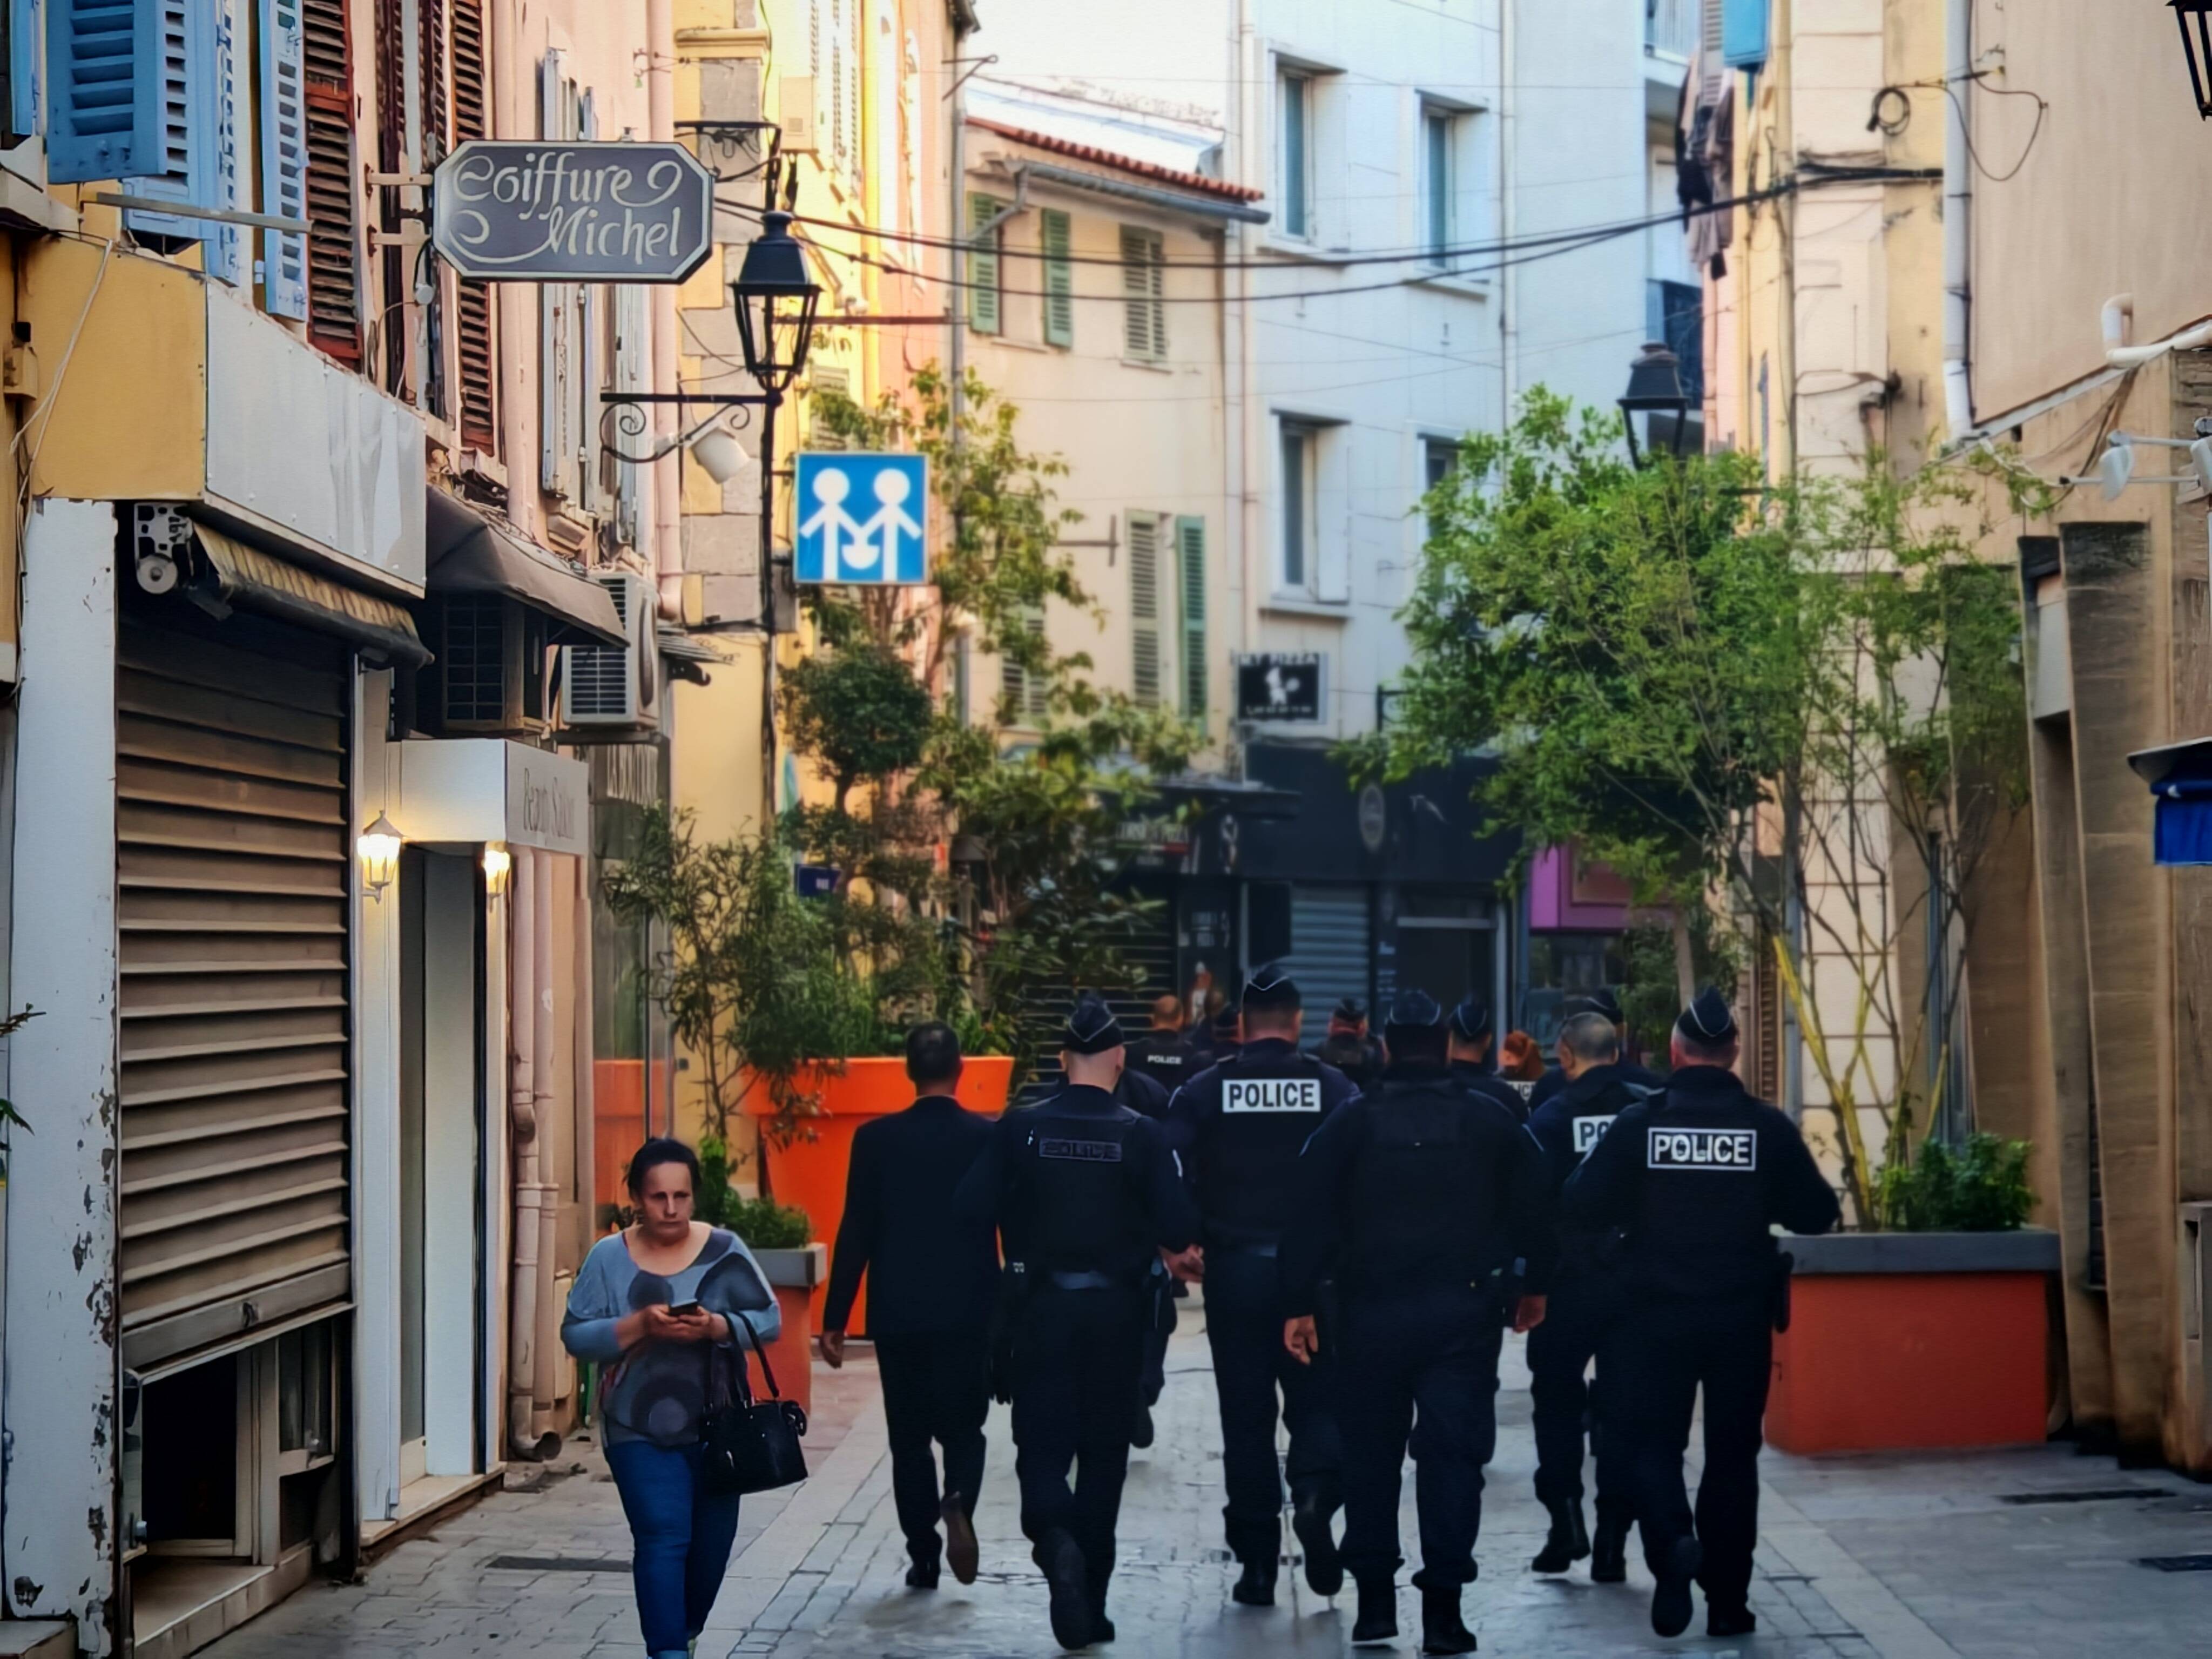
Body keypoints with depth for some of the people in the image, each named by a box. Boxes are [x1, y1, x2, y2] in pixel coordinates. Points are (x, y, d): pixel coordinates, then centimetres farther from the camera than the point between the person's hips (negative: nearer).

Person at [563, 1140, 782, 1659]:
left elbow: (768, 1320, -2)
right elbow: (576, 1335, -5)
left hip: (716, 1427, 2)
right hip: (640, 1429, -2)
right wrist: (639, 1326, -21)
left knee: (711, 1542, 12)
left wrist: (716, 1326, -21)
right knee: (663, 1538, -13)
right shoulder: (609, 1257, -3)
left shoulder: (724, 1250, -2)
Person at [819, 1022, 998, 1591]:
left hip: (898, 1314, 0)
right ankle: (958, 1502, -17)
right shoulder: (990, 1139, -4)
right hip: (968, 1313, 0)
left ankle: (924, 1558, 9)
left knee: (909, 1437, 11)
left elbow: (855, 1234, -5)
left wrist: (834, 1319, 0)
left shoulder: (876, 1139, -5)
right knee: (964, 1428, 12)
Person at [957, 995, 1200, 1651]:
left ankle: (1056, 1540, -24)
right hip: (1115, 1308, 0)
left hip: (1042, 1307, 0)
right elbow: (1179, 1230, -10)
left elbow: (972, 1211, -7)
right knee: (1104, 1450, 11)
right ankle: (1091, 1606, 14)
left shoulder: (1020, 1128, -5)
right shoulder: (1142, 1134, -7)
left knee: (1042, 1443, 7)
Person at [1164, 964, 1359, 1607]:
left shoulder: (1204, 1091, -1)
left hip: (1234, 1269, 1)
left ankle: (1257, 1564, 8)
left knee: (1246, 1415, 8)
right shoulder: (1334, 1089, -2)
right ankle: (1316, 1493, -20)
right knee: (1316, 1400, 11)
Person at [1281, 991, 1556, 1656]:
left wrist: (1299, 1303, 0)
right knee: (1453, 1453, 1)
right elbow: (1535, 1207, 8)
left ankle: (1375, 1600, 15)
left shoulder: (1352, 1122, -1)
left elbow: (1313, 1215, -5)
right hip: (1465, 1313, 0)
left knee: (1371, 1454, 12)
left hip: (1373, 1313, 0)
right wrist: (1533, 1285, 21)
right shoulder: (1493, 1122, 3)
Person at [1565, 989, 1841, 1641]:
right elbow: (1818, 1214, -2)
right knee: (1732, 1453, 11)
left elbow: (1582, 1209, -8)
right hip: (1742, 1317, 1)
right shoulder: (1767, 1127, -7)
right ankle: (1727, 1599, 13)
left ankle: (1672, 1540, -16)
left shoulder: (1638, 1124, -8)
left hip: (1657, 1314, -1)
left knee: (1654, 1440, 12)